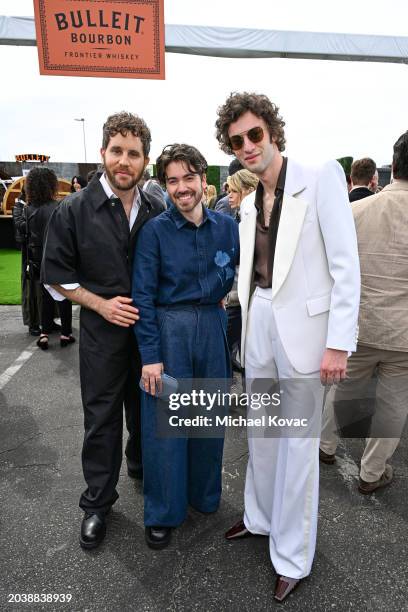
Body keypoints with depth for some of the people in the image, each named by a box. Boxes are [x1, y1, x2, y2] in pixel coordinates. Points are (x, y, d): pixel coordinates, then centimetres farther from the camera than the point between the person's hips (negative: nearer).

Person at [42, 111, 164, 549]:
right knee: (102, 417, 8)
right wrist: (101, 304, -14)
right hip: (103, 331, -3)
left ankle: (141, 464, 47)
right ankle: (97, 501, 28)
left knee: (146, 406, 19)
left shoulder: (156, 211, 0)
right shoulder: (75, 210, -8)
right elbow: (57, 274, -5)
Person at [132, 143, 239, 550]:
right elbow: (143, 295, -9)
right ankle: (162, 514, 27)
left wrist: (222, 297, 3)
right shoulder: (155, 231, -6)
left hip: (212, 327, 3)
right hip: (168, 328, -3)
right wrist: (150, 355, -13)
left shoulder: (226, 226, 3)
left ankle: (204, 494, 40)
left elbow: (238, 272, 18)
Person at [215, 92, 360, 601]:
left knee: (298, 443, 6)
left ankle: (293, 556, 26)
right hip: (258, 324, 6)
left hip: (302, 325, -6)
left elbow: (346, 265, -12)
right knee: (261, 433, 19)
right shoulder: (248, 203, 12)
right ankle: (261, 517, 43)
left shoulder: (321, 178, -7)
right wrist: (246, 325, 11)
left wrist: (338, 344, -16)